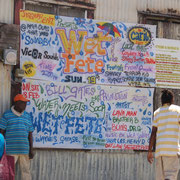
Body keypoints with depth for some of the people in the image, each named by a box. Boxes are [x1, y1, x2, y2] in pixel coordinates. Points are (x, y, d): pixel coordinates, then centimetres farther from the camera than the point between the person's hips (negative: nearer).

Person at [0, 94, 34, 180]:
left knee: (26, 171, 4)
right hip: (10, 150, -4)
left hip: (24, 150, 4)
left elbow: (30, 134, 14)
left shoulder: (27, 116, 13)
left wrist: (31, 150, 9)